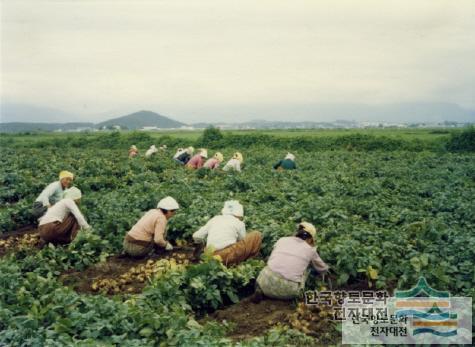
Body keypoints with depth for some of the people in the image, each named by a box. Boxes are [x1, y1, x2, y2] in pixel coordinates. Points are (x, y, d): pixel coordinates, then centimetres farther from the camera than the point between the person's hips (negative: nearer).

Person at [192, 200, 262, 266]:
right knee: (256, 235, 6)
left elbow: (196, 236, 15)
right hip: (227, 256, -6)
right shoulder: (239, 223, 8)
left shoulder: (214, 219, 18)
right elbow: (243, 242, 19)